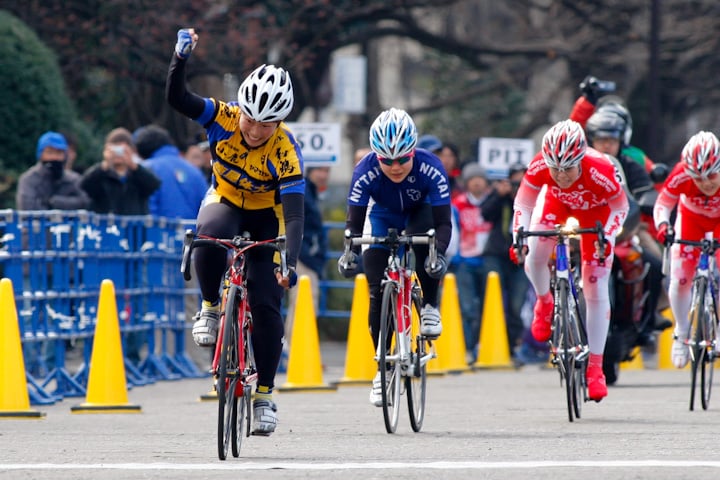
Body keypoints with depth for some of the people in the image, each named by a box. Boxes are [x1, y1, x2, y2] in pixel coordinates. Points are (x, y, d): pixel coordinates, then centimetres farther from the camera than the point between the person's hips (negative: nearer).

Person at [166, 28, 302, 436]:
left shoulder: (286, 152, -30)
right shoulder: (224, 118, -24)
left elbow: (293, 214, -36)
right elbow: (177, 98, -34)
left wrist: (289, 262, -49)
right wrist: (181, 58, -51)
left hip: (266, 216, -1)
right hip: (226, 202, 1)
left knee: (266, 305, -9)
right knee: (211, 235, -37)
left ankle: (265, 395, 5)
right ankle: (210, 308, -12)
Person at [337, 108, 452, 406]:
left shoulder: (431, 168, -34)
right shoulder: (365, 172, -33)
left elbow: (443, 222, -33)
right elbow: (354, 222, -29)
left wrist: (439, 253, -51)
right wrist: (350, 252, -48)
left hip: (419, 213, -1)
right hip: (383, 217, 1)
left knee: (423, 241, -37)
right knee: (378, 293, -10)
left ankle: (430, 308, -14)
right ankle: (383, 369, 4)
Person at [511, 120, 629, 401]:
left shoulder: (599, 170, -40)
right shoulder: (539, 166, -35)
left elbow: (620, 207, -21)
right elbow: (523, 204, -19)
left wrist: (607, 237, -35)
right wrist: (518, 236, -33)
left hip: (594, 209, -2)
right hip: (557, 202, 2)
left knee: (596, 289, -6)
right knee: (534, 258, -22)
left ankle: (595, 367, 2)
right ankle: (544, 302, 14)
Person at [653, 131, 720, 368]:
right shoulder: (681, 175, -37)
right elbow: (662, 204, -23)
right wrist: (662, 225, -43)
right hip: (691, 217, 0)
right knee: (679, 281, -9)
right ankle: (681, 333, 18)